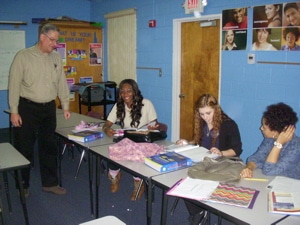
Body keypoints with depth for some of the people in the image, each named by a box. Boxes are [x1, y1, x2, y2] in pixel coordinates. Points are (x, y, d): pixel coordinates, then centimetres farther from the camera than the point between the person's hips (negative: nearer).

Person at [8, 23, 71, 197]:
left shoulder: (56, 58, 6)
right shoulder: (23, 56, -9)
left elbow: (62, 83, 11)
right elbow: (14, 84, -8)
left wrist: (66, 106, 9)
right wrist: (14, 111, -10)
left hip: (49, 108, 5)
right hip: (28, 108, -4)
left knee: (50, 146, 11)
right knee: (25, 148, 5)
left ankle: (50, 183, 25)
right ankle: (22, 185, 23)